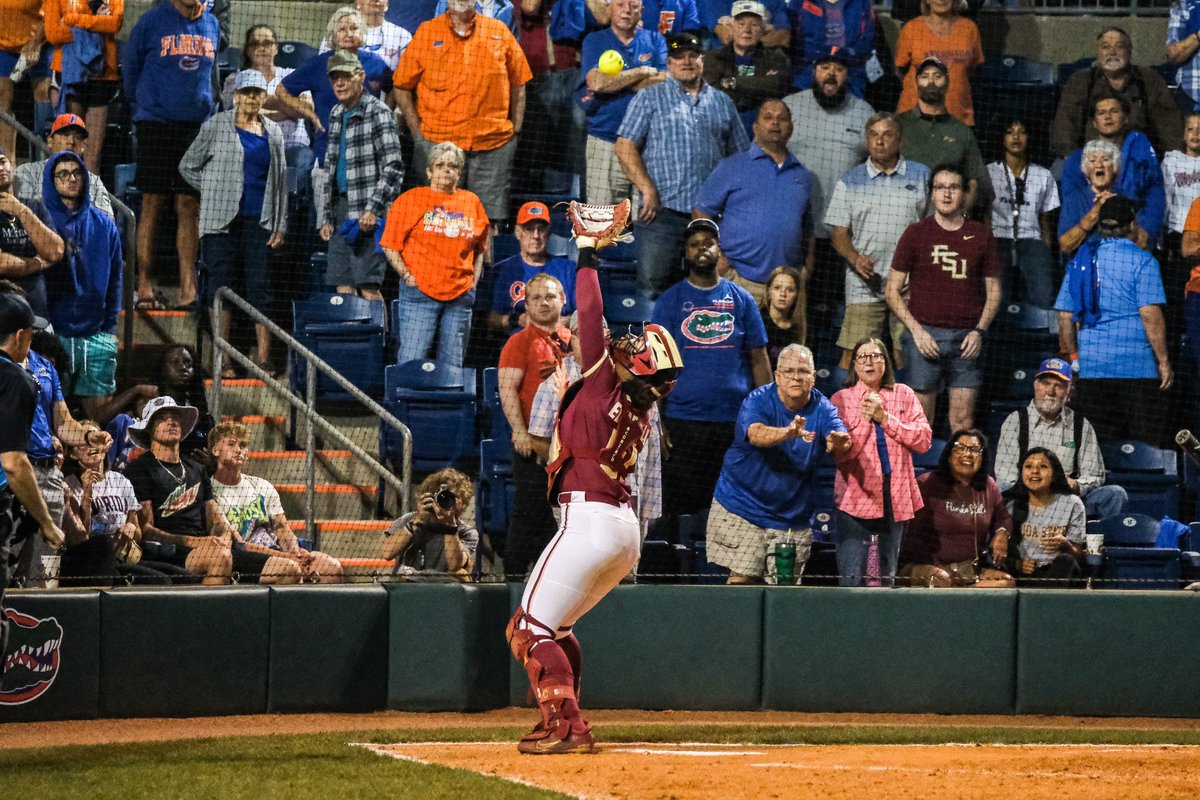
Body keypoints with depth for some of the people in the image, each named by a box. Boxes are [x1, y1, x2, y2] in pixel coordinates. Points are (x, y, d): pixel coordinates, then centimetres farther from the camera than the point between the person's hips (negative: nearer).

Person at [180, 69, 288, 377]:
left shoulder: (273, 132, 12)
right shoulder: (216, 126, 2)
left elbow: (280, 179, 14)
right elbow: (188, 166, 8)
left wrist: (280, 225, 8)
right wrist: (217, 191, 3)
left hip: (259, 221, 2)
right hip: (222, 221, -2)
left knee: (261, 288, -1)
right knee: (221, 287, -2)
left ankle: (264, 358, 1)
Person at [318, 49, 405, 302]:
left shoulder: (377, 112, -7)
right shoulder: (336, 115, 17)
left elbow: (394, 166, -14)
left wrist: (373, 208, -20)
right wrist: (326, 217, 17)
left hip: (365, 214, -8)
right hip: (340, 206, 8)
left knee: (368, 286, -13)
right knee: (343, 287, 5)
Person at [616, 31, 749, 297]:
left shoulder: (722, 103, 17)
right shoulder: (649, 99, 8)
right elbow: (624, 147, 0)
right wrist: (647, 190, -11)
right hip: (663, 210, -3)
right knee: (652, 285, -10)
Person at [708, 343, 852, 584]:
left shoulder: (822, 408, -4)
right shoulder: (758, 401, -12)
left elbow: (844, 452, -21)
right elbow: (756, 434, -34)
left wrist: (838, 443, -47)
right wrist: (788, 433, -55)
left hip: (792, 516, 3)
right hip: (742, 507, -3)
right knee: (742, 578, -11)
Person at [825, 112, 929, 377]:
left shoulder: (921, 177, 10)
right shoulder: (850, 182, 10)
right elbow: (838, 232, 8)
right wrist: (855, 258, -12)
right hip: (864, 283, 0)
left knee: (905, 354, -1)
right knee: (853, 355, -7)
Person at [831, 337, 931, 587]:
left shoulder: (903, 395, 9)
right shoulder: (842, 399, 3)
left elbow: (924, 440, -2)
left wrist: (885, 419, -8)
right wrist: (864, 419, -11)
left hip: (896, 498, 3)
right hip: (856, 497, -3)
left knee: (887, 577, 11)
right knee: (852, 580, -10)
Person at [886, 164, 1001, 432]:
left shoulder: (980, 234, 9)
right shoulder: (916, 233, 4)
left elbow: (993, 290, 14)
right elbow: (892, 289, 5)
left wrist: (980, 331, -1)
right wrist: (916, 330, -7)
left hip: (966, 338, 1)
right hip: (925, 335, -1)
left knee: (963, 420, 0)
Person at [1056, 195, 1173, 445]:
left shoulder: (1081, 262, 10)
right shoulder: (1141, 261, -5)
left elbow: (1065, 316, 10)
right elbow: (1150, 314, -12)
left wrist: (1073, 359, 19)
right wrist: (1164, 361, -7)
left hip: (1090, 368, 5)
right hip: (1138, 368, -5)